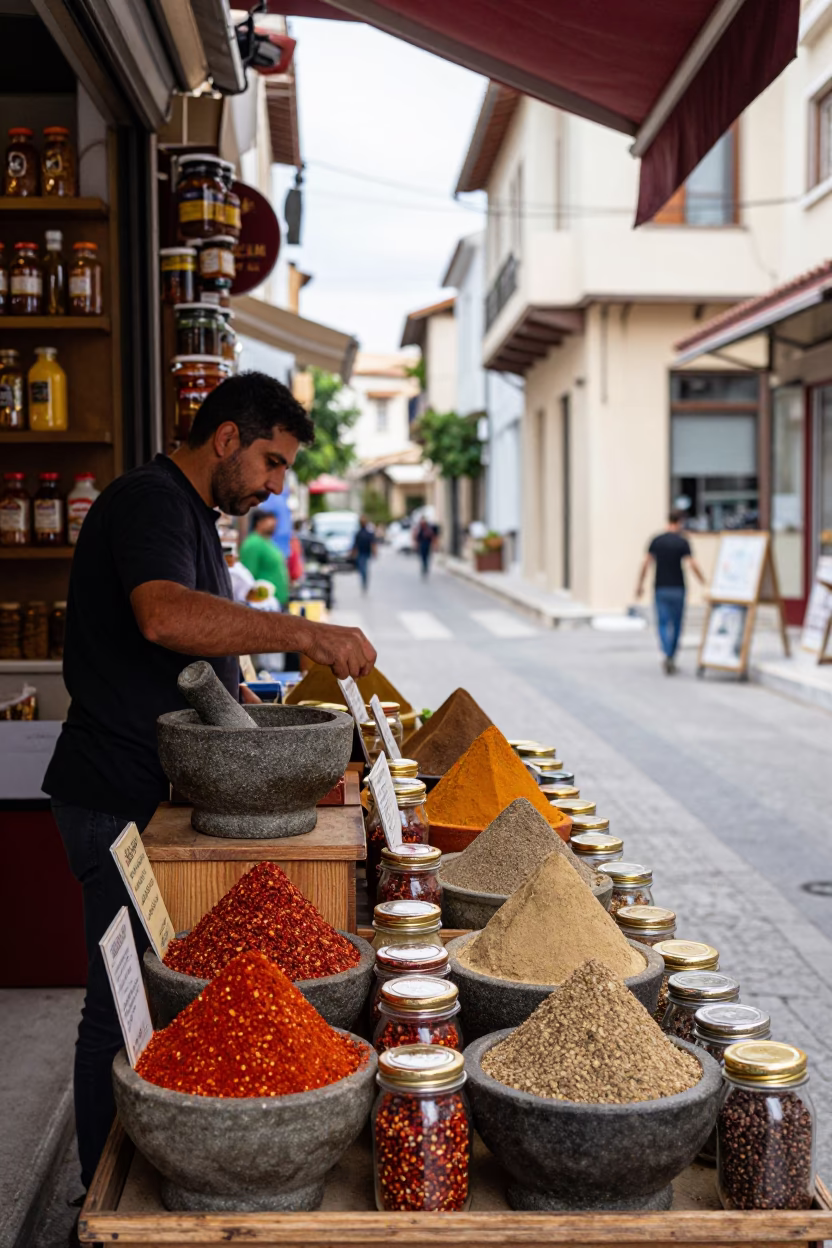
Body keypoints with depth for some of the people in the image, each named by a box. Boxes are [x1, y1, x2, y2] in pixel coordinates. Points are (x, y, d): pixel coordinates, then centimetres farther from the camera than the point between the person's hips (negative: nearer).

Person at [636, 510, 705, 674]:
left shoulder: (656, 540, 1)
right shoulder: (682, 542, -7)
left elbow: (645, 563, -1)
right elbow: (693, 565, -13)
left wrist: (640, 584, 9)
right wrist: (705, 583, -4)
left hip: (661, 588, 1)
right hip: (677, 589, -1)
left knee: (663, 624, 1)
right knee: (676, 625, 13)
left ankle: (668, 656, -22)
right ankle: (672, 658, 20)